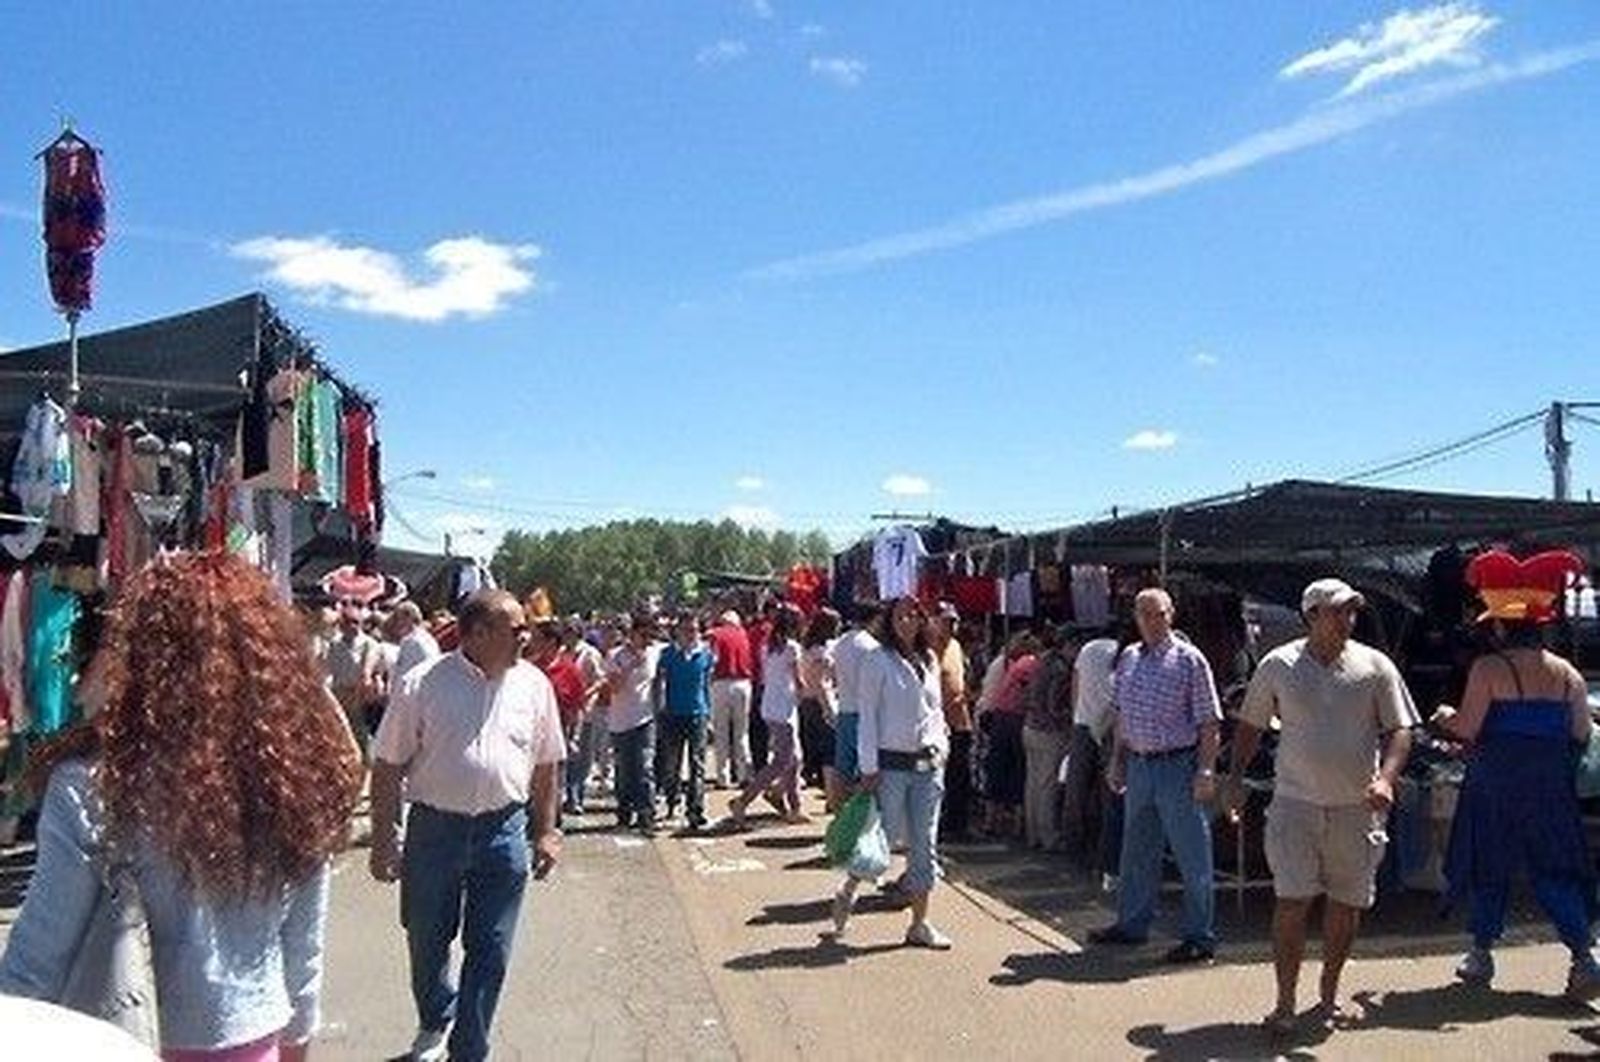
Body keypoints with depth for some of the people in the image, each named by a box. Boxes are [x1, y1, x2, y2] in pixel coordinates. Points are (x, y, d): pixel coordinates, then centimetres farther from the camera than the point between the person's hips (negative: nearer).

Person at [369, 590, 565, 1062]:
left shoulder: (534, 685, 0)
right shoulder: (422, 684, -8)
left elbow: (546, 768, 9)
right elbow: (387, 766, -4)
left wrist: (546, 832, 7)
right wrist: (383, 841, -4)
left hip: (504, 831, 1)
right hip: (434, 827, -1)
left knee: (490, 953, 5)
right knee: (427, 943, 17)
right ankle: (434, 1023, 45)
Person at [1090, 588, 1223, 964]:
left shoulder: (1189, 660, -7)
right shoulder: (1128, 659, 11)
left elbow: (1208, 722, -9)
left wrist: (1206, 770, -15)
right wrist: (1117, 760, 15)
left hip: (1178, 765, -6)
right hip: (1138, 764, 6)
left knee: (1192, 854, 1)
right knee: (1137, 850, 15)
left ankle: (1200, 937, 11)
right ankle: (1132, 924, 28)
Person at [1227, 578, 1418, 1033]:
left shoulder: (1375, 666, 2)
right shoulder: (1278, 665, 1)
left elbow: (1399, 731, 3)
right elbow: (1250, 725, 10)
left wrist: (1385, 778, -13)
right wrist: (1236, 777, 1)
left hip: (1357, 807, 2)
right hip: (1296, 803, -1)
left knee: (1347, 903, 10)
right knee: (1292, 901, -7)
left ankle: (1329, 992, 30)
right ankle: (1285, 1003, 3)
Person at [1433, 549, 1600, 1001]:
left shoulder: (1489, 668, -13)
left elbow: (1467, 729, -16)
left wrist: (1446, 718, 5)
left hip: (1495, 785, -3)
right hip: (1550, 787, 4)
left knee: (1488, 867, 10)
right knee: (1554, 870, 12)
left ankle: (1482, 955, 18)